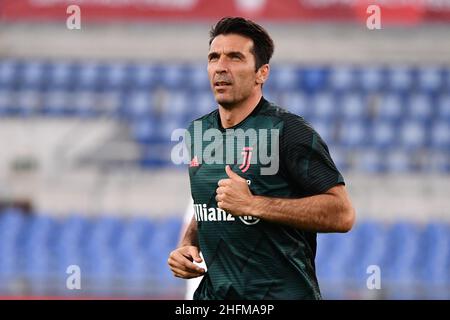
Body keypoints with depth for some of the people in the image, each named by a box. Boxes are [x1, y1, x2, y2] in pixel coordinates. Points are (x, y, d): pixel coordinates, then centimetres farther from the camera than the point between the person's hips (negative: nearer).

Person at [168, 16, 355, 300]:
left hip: (281, 292, -6)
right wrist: (187, 245, 2)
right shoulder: (198, 133, 8)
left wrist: (252, 204, -22)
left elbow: (342, 214, -19)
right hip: (213, 293, 6)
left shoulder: (288, 130, -13)